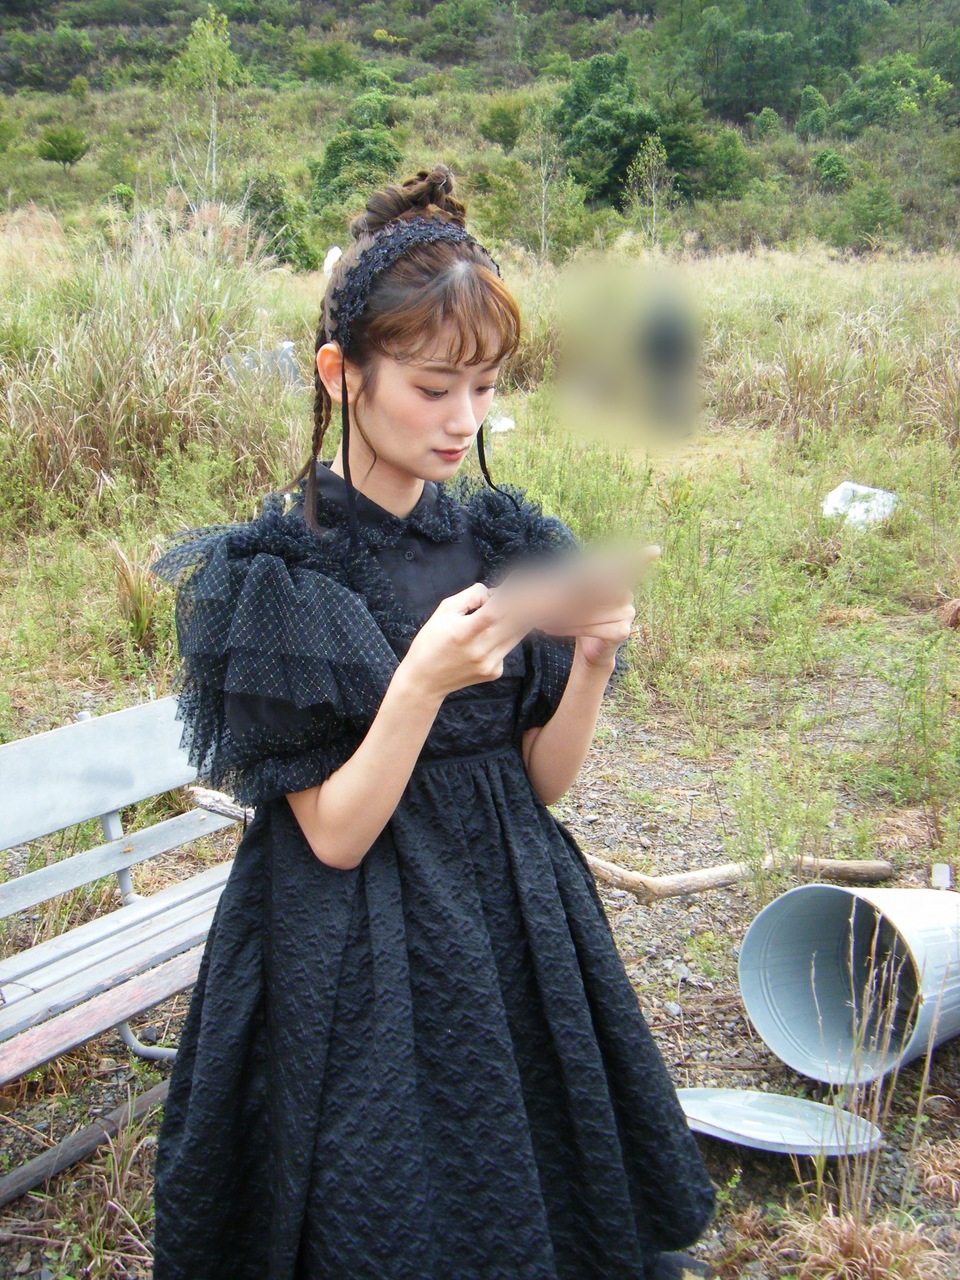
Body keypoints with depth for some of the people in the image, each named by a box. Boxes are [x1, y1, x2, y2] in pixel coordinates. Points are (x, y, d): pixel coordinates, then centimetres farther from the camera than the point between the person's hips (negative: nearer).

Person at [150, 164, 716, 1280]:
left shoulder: (508, 542, 0)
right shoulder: (281, 577, -15)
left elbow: (544, 781, 2)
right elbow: (334, 834, -16)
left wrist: (591, 660, -15)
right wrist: (420, 683, -29)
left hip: (517, 925, 5)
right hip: (361, 964, -5)